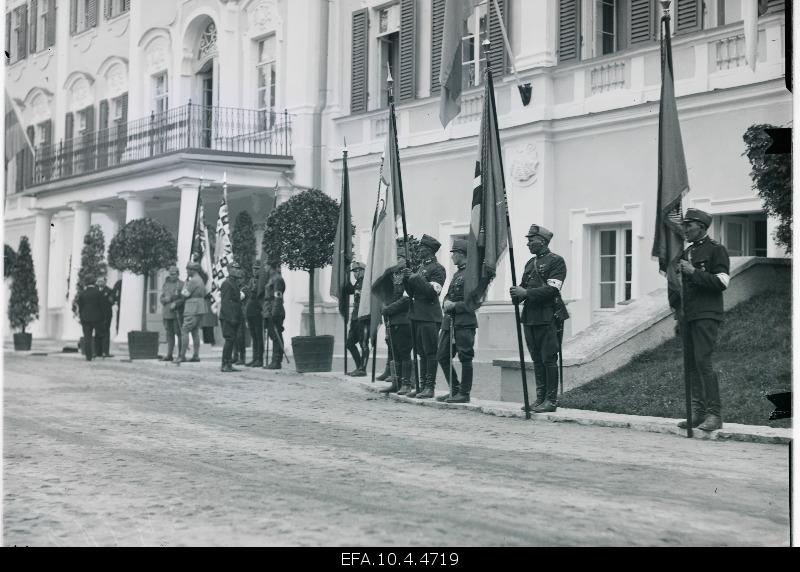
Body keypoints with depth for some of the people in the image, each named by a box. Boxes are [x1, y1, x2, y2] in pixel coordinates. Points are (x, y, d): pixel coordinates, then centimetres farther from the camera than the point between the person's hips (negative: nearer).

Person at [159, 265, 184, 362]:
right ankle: (169, 355, 8)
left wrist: (175, 303, -21)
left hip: (178, 313, -5)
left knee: (179, 334, -5)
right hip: (167, 313, 5)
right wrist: (167, 299, -11)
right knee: (169, 334, 6)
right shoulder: (166, 285, 15)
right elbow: (161, 298, 11)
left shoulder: (182, 284, -1)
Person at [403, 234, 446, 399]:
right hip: (416, 315, 8)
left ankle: (430, 387, -5)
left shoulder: (437, 269, -6)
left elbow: (432, 291, -18)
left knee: (430, 352, -6)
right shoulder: (420, 267, 19)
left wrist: (416, 278, -17)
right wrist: (407, 279, 1)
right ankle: (422, 385, 13)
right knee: (421, 352, 10)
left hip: (429, 316, -8)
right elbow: (412, 293, 18)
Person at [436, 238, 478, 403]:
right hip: (450, 321, 9)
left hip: (465, 322, -9)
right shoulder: (457, 273, 19)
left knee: (465, 357, -3)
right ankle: (455, 390, 19)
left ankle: (464, 393, 5)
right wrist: (446, 304, 4)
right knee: (442, 356, 9)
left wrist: (455, 305, -16)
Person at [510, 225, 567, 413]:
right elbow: (524, 286, 20)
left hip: (547, 318, -7)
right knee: (537, 360, 10)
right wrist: (517, 294, -3)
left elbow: (552, 289, -15)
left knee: (549, 359, -5)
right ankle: (540, 398, 15)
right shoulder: (530, 263, 19)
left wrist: (526, 292, -19)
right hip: (529, 318, 8)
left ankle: (551, 400, -2)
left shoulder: (556, 261, -5)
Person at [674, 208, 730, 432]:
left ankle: (714, 415, -13)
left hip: (706, 316, -8)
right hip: (688, 317, 8)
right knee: (692, 363, 5)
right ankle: (698, 412, 8)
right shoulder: (686, 252, 20)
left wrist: (694, 272, -16)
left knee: (703, 361, -15)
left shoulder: (716, 249, -2)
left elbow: (722, 282, -13)